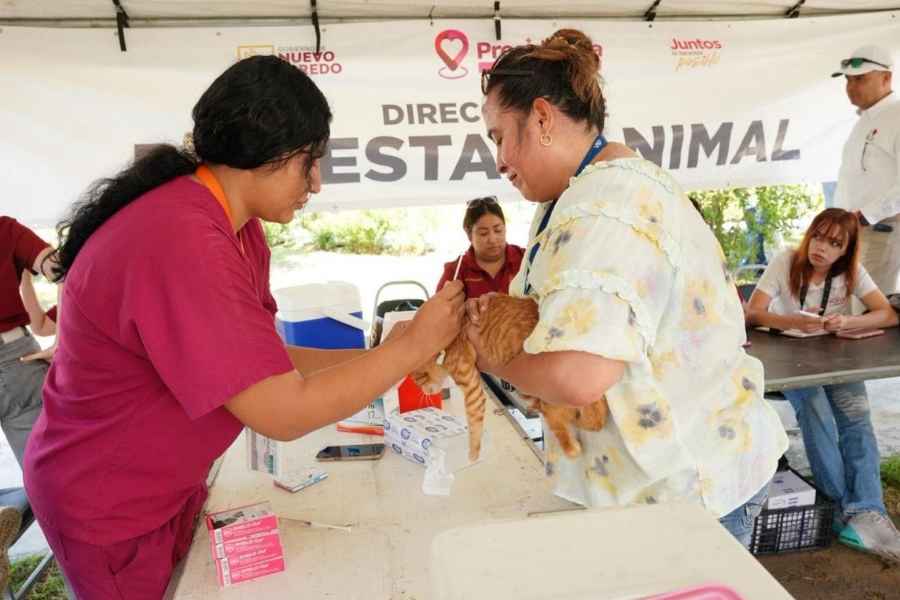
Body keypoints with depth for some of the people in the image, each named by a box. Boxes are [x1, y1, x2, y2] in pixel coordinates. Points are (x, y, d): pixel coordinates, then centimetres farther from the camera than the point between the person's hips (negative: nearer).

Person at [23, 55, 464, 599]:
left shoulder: (239, 229, -2)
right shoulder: (182, 243, -33)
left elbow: (261, 362, -1)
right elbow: (286, 413, -31)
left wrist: (384, 359, -9)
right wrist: (414, 345, -22)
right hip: (112, 509, -8)